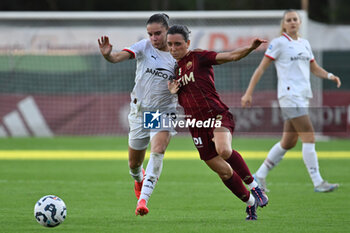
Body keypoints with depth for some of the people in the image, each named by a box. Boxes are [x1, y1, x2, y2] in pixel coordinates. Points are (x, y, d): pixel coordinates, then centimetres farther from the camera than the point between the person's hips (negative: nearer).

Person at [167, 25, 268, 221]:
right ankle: (250, 203, 23)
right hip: (197, 124, 5)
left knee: (224, 150, -34)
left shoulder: (198, 57, 0)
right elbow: (179, 103, 25)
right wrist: (172, 93, 1)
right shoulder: (173, 69, 16)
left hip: (217, 114, -5)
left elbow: (231, 56, -10)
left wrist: (251, 48, -29)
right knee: (224, 171, 4)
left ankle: (254, 186, -15)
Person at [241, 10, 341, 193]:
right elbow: (261, 68, -4)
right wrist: (248, 93, -9)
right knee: (309, 138, -14)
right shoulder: (279, 43, -4)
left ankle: (259, 176, 21)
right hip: (289, 95, -8)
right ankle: (318, 183, -13)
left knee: (288, 142, 9)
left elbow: (314, 68, 24)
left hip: (303, 96, 8)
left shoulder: (304, 44, 17)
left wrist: (330, 76, 4)